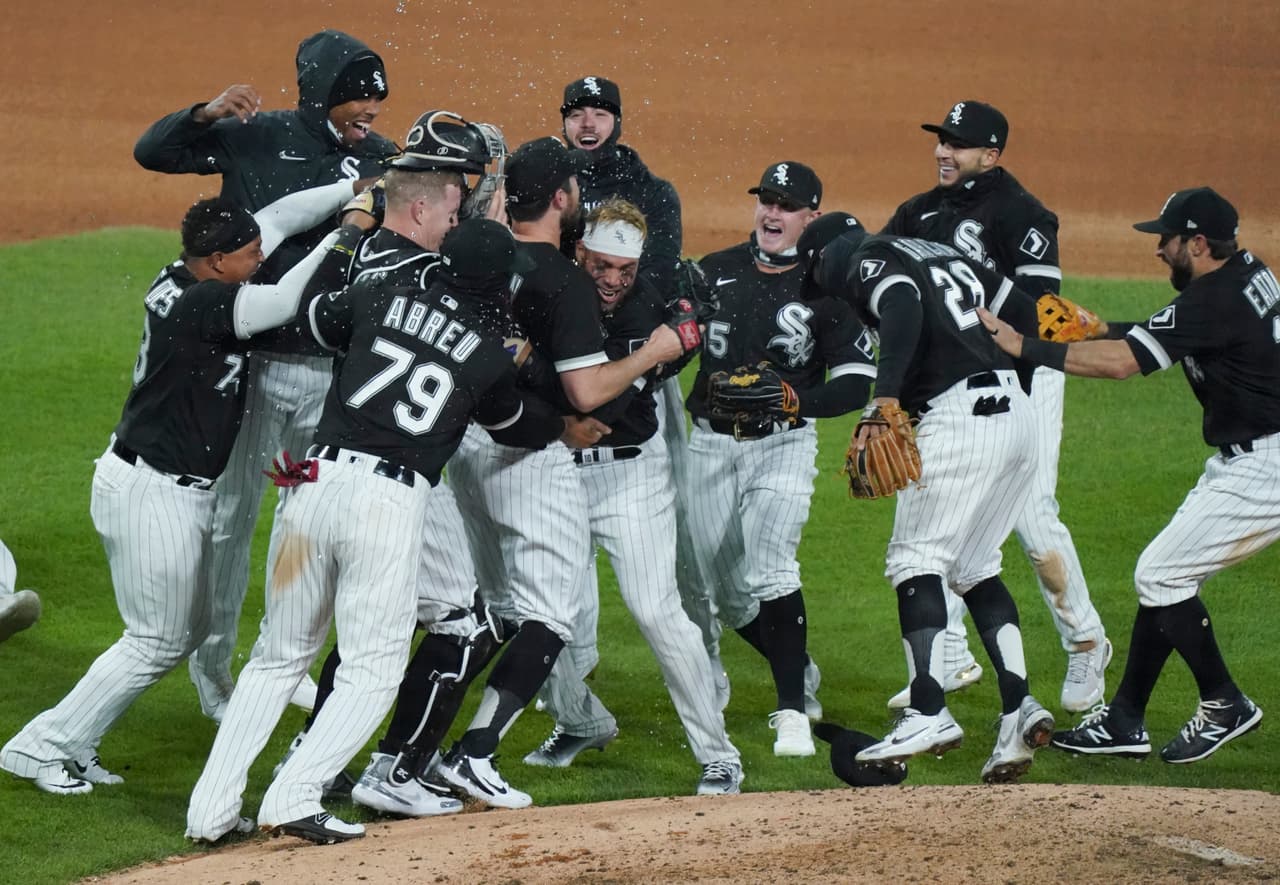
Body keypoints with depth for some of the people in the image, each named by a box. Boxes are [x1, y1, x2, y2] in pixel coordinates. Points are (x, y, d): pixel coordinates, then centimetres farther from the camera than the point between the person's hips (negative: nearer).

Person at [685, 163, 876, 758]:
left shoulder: (826, 290, -4)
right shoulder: (714, 272, 6)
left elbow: (858, 383, -8)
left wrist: (795, 400, -24)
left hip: (784, 446, -4)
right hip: (710, 444, 4)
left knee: (767, 570, -24)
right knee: (726, 595, 6)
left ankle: (792, 711, -19)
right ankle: (799, 673, 32)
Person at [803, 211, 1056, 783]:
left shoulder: (867, 264, 1)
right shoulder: (940, 253, 26)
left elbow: (905, 308, -22)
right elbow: (1025, 312, 26)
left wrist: (886, 401, -32)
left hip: (959, 415, -8)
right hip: (1015, 412, 8)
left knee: (916, 559, -5)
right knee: (975, 566, 15)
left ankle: (928, 714, -16)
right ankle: (1018, 707, 2)